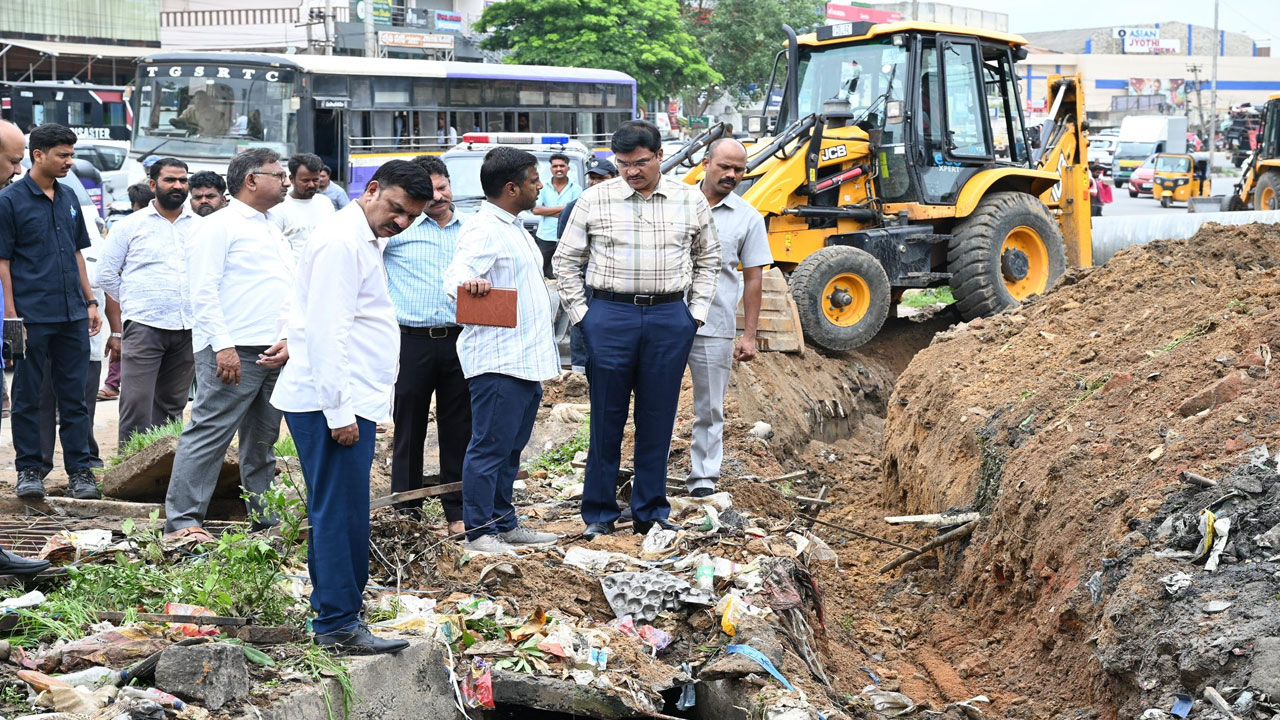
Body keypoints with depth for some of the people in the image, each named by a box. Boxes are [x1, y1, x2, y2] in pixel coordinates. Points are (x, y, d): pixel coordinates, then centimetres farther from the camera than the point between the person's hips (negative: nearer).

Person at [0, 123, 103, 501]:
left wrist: (90, 302, 14)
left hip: (72, 315, 5)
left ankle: (79, 470, 12)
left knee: (74, 396, 7)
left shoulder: (68, 198, 12)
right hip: (32, 316, -5)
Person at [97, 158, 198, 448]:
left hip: (188, 328, 3)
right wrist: (130, 309, 9)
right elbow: (106, 274, 7)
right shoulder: (130, 225, 3)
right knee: (137, 405, -9)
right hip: (144, 327, -3)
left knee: (172, 406, 10)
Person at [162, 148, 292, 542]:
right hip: (233, 353, -8)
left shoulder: (275, 232, 22)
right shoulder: (219, 226, -3)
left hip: (275, 355, 8)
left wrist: (290, 341, 4)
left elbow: (291, 294, 20)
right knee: (209, 433, -10)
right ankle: (182, 520, -9)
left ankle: (265, 519, 19)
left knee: (263, 440, 13)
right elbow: (203, 291, -11)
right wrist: (222, 346, -19)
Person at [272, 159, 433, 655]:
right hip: (334, 404, -11)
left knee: (339, 514, 16)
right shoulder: (342, 242, -14)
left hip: (350, 400, 11)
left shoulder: (365, 242, 20)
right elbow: (326, 331, -20)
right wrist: (340, 411, -22)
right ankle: (339, 625, -4)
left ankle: (335, 611, 25)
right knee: (340, 515, -7)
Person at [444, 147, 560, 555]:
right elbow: (456, 273, -29)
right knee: (490, 448, -5)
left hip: (527, 360, 10)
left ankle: (504, 523, 24)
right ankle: (478, 532, 1)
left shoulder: (515, 228, 19)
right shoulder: (484, 230, -13)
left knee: (511, 448, 16)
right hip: (498, 361, -10)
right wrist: (468, 282, -52)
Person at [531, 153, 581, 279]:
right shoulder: (544, 188, 7)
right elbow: (535, 210, -5)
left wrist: (547, 211, -8)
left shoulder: (575, 189, 1)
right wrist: (560, 208, -9)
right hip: (545, 238, 2)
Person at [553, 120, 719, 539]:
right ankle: (599, 513, 13)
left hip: (670, 319, 1)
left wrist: (696, 312, 8)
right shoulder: (595, 200, 1)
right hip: (610, 316, -1)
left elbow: (707, 259, 17)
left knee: (658, 420, 6)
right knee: (607, 419, 3)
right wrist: (580, 314, 1)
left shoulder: (691, 201, 6)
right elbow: (566, 260, 7)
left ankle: (651, 512, 17)